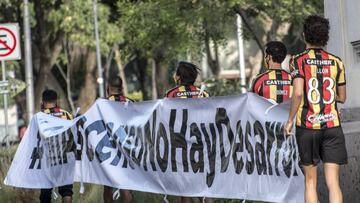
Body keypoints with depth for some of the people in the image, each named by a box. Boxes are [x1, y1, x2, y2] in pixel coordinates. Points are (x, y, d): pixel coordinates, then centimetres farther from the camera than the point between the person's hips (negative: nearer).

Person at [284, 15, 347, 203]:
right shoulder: (336, 62, 7)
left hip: (307, 126, -2)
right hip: (332, 124, 2)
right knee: (333, 182, -3)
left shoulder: (299, 60, -3)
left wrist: (289, 120, -5)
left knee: (310, 181, 9)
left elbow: (298, 93, -15)